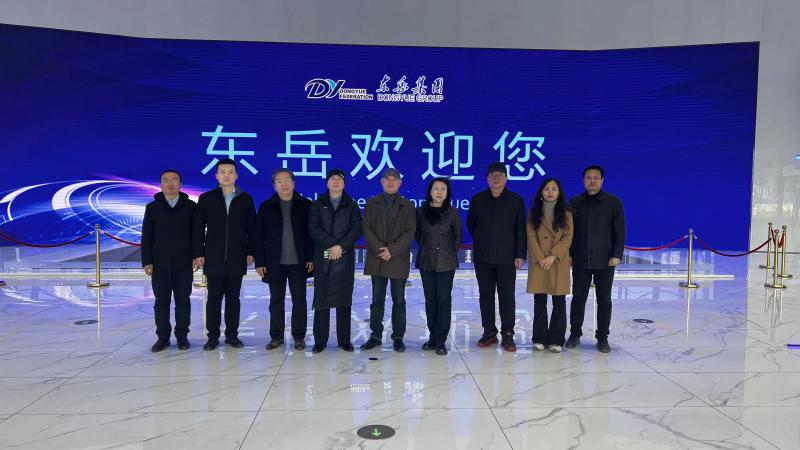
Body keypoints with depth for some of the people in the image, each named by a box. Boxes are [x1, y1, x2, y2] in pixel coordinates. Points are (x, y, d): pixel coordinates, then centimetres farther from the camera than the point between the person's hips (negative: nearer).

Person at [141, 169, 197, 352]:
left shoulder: (190, 206, 4)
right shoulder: (152, 207, 6)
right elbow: (146, 237, 4)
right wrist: (147, 261, -3)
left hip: (184, 263, -1)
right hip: (160, 264, 1)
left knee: (183, 301, 5)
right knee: (161, 301, 6)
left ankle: (182, 336, 15)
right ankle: (163, 337, 15)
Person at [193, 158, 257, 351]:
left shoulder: (246, 199, 6)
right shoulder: (206, 198, 5)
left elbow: (251, 228, 7)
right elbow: (198, 228, 4)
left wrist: (251, 251, 1)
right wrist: (199, 253, -2)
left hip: (237, 259, 1)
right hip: (213, 258, 0)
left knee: (233, 298, 7)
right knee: (214, 298, 4)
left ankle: (232, 335, 15)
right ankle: (213, 336, 12)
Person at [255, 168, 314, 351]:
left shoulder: (305, 205, 2)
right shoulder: (266, 207, 5)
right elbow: (259, 236, 3)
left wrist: (311, 258, -6)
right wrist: (259, 262, -2)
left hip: (298, 262, -1)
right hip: (275, 263, 1)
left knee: (299, 300, 5)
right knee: (276, 301, 9)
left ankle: (299, 336, 15)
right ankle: (276, 336, 19)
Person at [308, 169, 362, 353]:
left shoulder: (352, 205, 11)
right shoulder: (317, 205, 11)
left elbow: (356, 229, 0)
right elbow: (313, 229, -1)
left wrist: (341, 246, -13)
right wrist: (332, 244, -13)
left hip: (345, 258, 0)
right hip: (323, 258, 0)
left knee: (344, 300, 2)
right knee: (321, 300, 0)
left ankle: (344, 340, 10)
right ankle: (320, 340, 7)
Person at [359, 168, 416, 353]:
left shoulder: (407, 206, 5)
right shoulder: (371, 204, 9)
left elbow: (409, 232, -3)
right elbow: (366, 228, 0)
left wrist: (392, 250, -14)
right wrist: (380, 249, -12)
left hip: (398, 260, -1)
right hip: (377, 259, 1)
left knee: (399, 300, 5)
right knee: (377, 300, 7)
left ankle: (398, 337, 13)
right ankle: (376, 335, 16)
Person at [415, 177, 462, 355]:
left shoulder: (452, 212, -1)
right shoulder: (421, 211, 3)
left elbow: (458, 236, 8)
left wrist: (450, 253, 7)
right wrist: (425, 249, 10)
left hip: (446, 263, -2)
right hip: (426, 262, 2)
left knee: (444, 300, -3)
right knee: (430, 299, 7)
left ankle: (441, 341, 2)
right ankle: (433, 337, 18)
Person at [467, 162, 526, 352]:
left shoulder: (516, 200, 1)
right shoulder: (478, 199, 6)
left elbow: (521, 230, -1)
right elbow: (471, 224, 17)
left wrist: (520, 255, -6)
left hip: (506, 258, -2)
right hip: (482, 257, 2)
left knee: (507, 296, 0)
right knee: (486, 295, 8)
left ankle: (508, 335, 8)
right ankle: (489, 332, 18)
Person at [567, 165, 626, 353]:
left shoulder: (613, 202, 1)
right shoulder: (574, 202, 5)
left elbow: (620, 231, -1)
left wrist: (617, 255, -8)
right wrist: (568, 253, 1)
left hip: (605, 261, -1)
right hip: (580, 260, 1)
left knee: (604, 300, 6)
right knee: (578, 298, 7)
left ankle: (602, 337, 16)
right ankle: (575, 334, 18)